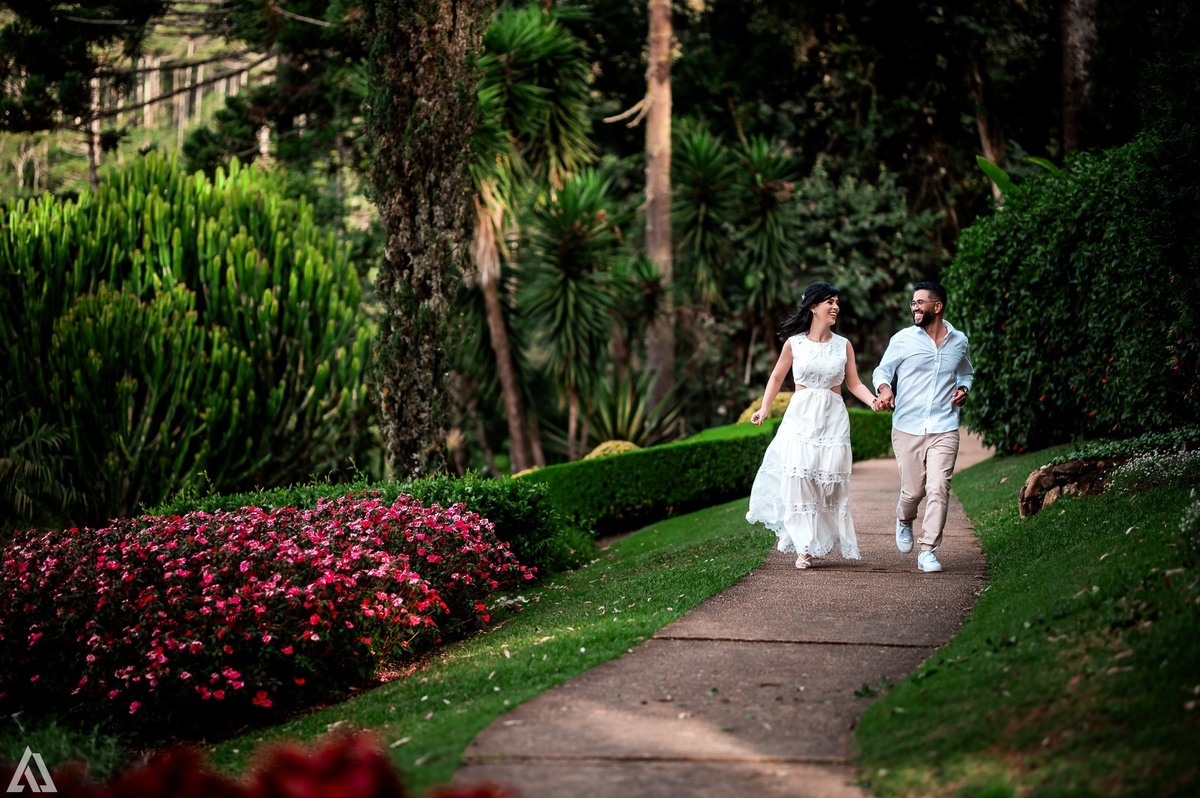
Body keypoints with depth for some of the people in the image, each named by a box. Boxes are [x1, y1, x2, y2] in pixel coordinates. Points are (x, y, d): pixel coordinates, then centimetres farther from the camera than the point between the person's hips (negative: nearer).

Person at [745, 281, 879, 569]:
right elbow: (777, 377, 12)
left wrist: (874, 400, -11)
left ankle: (830, 541, 9)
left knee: (831, 483, -2)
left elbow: (854, 384, 7)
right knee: (799, 481, -7)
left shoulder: (843, 345, 6)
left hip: (833, 419, 1)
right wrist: (764, 409, 2)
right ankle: (804, 547, -4)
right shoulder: (794, 343, 2)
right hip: (801, 418, -1)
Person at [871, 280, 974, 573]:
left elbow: (966, 374, 26)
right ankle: (904, 521, 39)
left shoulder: (959, 342, 8)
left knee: (938, 489, -10)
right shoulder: (903, 339, 1)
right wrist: (884, 390, -12)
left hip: (944, 430, 1)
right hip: (907, 428, -1)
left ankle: (928, 552, -3)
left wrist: (963, 390, 4)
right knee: (913, 490, 4)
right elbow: (882, 370, 10)